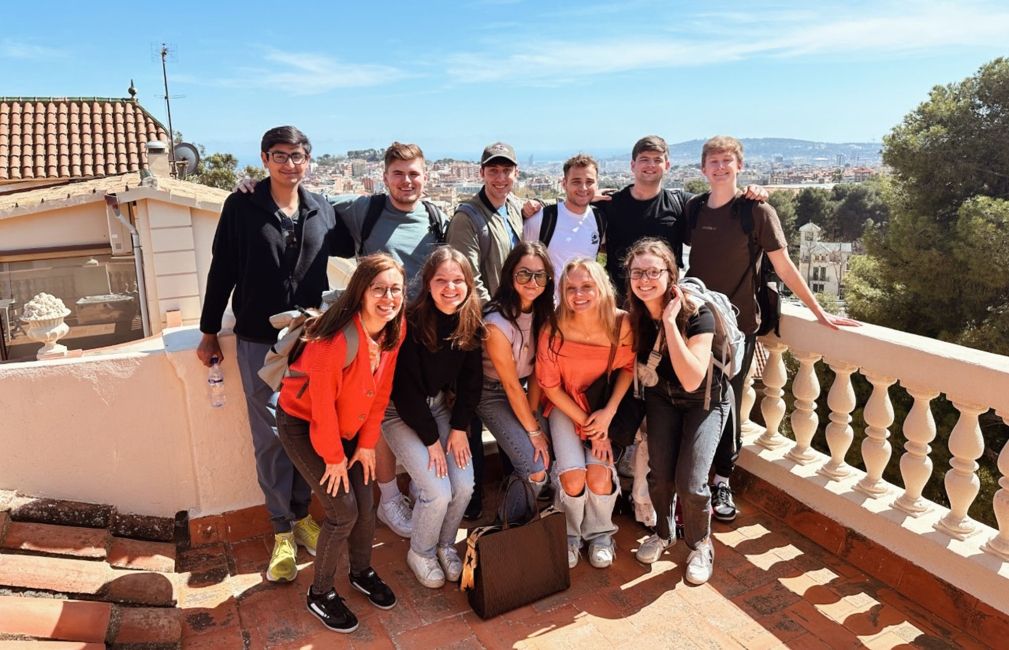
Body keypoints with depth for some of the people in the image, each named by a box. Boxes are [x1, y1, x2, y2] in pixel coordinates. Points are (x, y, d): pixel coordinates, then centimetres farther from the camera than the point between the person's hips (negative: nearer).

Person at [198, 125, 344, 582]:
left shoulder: (322, 210, 3)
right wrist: (209, 332, 3)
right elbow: (222, 271, 0)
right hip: (258, 341, -2)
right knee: (271, 437, 2)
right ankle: (282, 531, 16)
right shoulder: (241, 207, -4)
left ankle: (301, 514, 29)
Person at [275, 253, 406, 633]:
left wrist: (367, 442, 1)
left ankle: (362, 572, 34)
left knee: (366, 503, 6)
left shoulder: (393, 330, -11)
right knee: (343, 510, -7)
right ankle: (320, 593, 16)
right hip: (302, 424, -6)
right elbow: (322, 403, -25)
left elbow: (381, 390, -1)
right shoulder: (338, 338, -33)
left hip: (346, 425, 6)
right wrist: (333, 457, -14)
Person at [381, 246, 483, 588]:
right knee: (438, 491, -14)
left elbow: (472, 377, 0)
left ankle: (445, 544, 22)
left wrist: (459, 427, -6)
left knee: (464, 485, -7)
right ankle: (420, 552, 16)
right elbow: (406, 388, -20)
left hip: (441, 405, 5)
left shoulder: (470, 322, -8)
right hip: (401, 411, -5)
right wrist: (431, 439, -15)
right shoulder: (410, 323, -24)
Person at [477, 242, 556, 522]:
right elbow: (511, 386, -20)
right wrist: (533, 431, -13)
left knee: (552, 454, -4)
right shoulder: (497, 322, -27)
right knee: (536, 467, -15)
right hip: (493, 394, -6)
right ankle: (510, 526, 11)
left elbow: (536, 371, -3)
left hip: (525, 392, 6)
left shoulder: (543, 313, -7)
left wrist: (533, 416, -8)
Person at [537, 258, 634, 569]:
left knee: (599, 473, -18)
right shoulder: (554, 330, -23)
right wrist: (587, 424, -13)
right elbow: (549, 385, -11)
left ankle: (600, 534, 15)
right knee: (573, 475, -19)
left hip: (604, 405, 1)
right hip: (564, 405, -1)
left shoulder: (621, 324, -20)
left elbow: (628, 367, -2)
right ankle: (570, 535, 13)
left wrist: (608, 412, -13)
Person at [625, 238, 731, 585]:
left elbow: (692, 381, -39)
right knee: (660, 475, -12)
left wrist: (670, 322, -40)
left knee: (690, 482, -16)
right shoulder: (633, 316, -15)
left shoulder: (697, 315, -29)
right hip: (662, 397, 3)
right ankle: (663, 532, 21)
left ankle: (700, 545, 16)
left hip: (705, 400, -3)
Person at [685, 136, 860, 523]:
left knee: (728, 404, 6)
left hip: (737, 324, -3)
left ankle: (723, 480, 23)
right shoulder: (694, 208, 4)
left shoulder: (757, 211, -6)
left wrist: (819, 312, -6)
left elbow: (784, 267, -5)